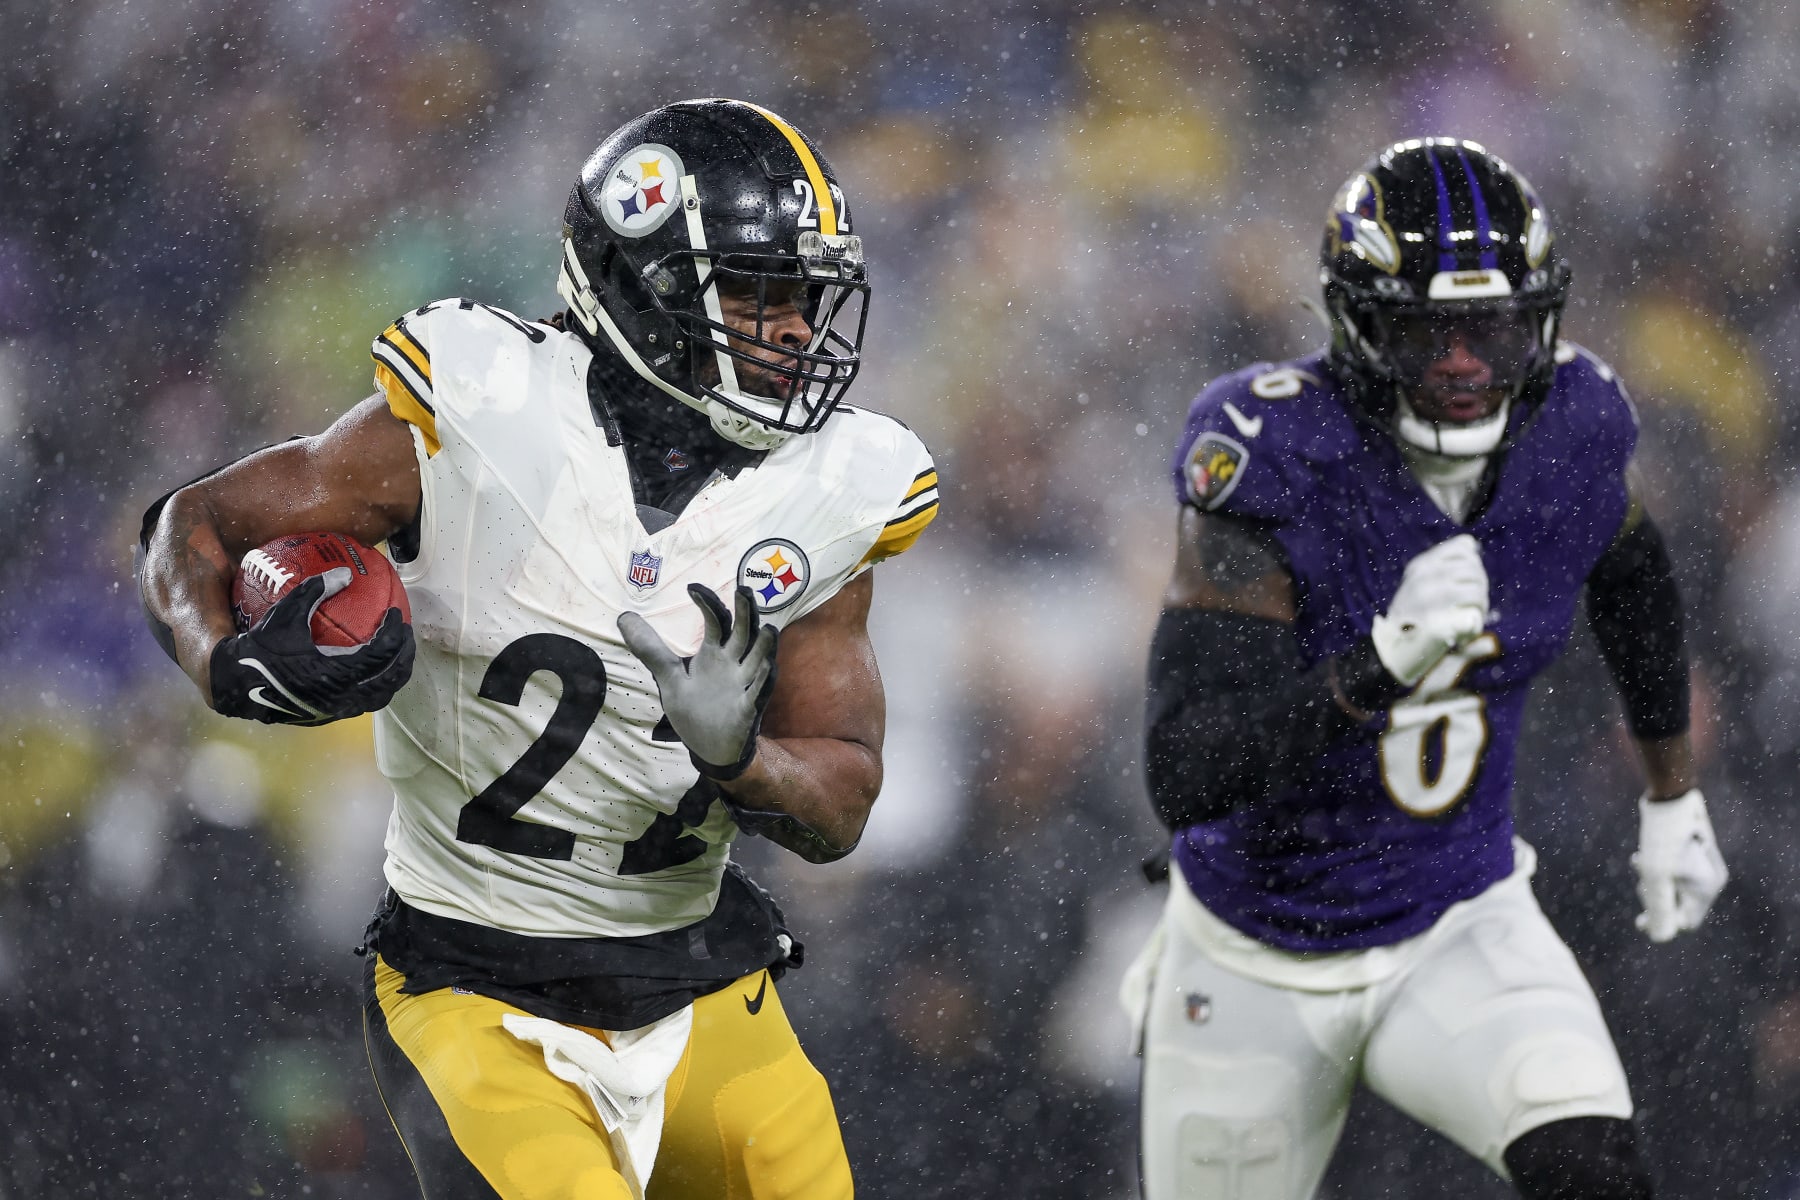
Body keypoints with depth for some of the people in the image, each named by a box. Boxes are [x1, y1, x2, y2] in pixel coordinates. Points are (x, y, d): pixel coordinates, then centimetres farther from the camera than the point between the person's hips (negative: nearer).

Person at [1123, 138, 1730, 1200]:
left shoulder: (1569, 430, -12)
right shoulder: (1277, 466, -26)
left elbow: (1631, 575, 15)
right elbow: (1184, 781, -32)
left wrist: (1674, 796, 21)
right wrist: (1376, 668, -44)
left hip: (1460, 932, 2)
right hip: (1260, 965, -2)